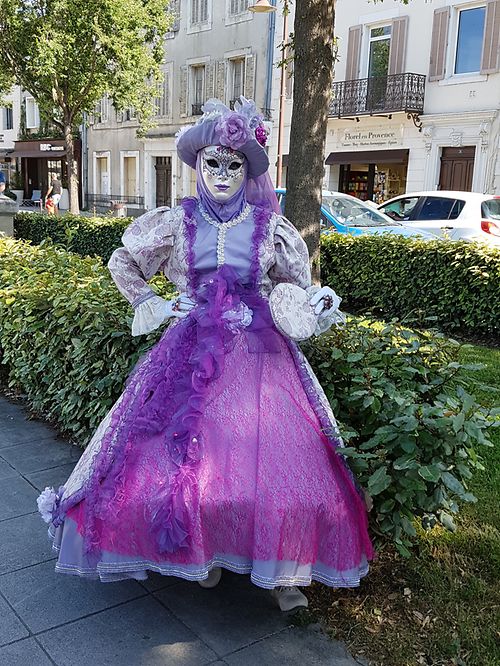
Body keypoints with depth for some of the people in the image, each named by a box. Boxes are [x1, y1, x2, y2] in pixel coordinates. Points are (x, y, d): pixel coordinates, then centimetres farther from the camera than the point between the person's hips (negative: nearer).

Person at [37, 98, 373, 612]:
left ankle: (284, 569, 7)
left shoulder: (269, 227, 2)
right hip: (193, 355, 1)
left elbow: (298, 285, 12)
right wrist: (148, 304, 6)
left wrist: (319, 301, -9)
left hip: (259, 355, 0)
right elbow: (122, 261, 17)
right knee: (187, 456, -1)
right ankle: (202, 549, 24)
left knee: (276, 453, -8)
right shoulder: (176, 223, 4)